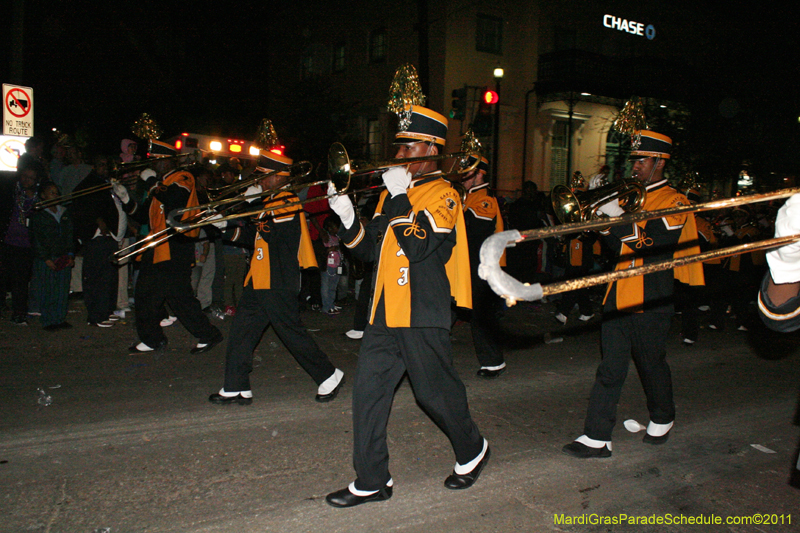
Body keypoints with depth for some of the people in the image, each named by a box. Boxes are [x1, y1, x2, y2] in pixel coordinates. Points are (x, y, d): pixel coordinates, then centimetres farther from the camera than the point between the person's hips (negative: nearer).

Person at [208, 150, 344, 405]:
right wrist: (227, 225, 5)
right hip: (260, 280, 10)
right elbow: (253, 236, 19)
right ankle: (236, 388, 17)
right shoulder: (270, 201, 17)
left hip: (278, 283, -9)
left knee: (292, 332, -2)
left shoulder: (288, 202, -13)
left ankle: (329, 376, 13)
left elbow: (272, 233, -28)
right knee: (241, 331, 8)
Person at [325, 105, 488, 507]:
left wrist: (399, 196, -18)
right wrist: (348, 220, -2)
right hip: (385, 312, 7)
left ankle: (472, 451, 34)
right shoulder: (392, 194, 16)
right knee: (368, 391, 4)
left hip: (423, 315, -7)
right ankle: (372, 481, 16)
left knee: (435, 393, 6)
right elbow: (371, 250, 14)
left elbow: (418, 247, -21)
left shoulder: (443, 195, -6)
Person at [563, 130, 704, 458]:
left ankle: (662, 419, 39)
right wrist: (602, 219, -4)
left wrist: (617, 218, -28)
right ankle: (597, 438, 5)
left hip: (650, 302, -5)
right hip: (619, 298, 5)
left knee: (652, 365, 13)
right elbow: (618, 246, 13)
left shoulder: (674, 201, -5)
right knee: (610, 369, 3)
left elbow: (653, 244, -21)